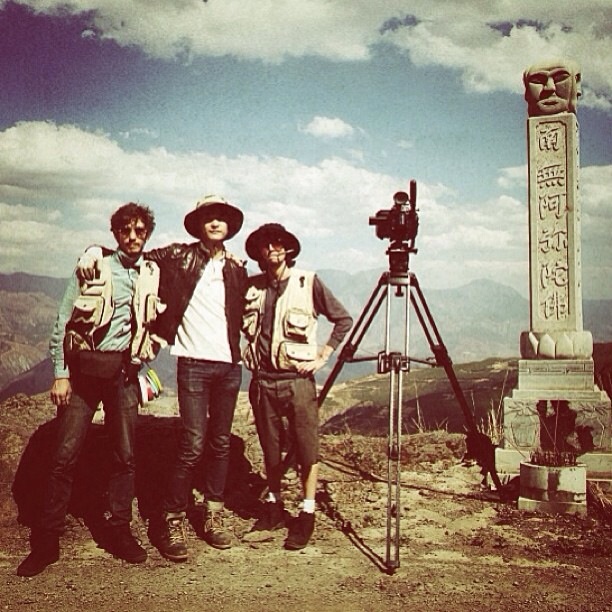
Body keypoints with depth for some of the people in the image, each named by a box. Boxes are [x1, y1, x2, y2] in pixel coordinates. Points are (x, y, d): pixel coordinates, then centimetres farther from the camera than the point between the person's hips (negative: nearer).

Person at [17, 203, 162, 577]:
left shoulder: (153, 275, 10)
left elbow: (159, 322, 21)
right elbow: (63, 323, -1)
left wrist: (146, 352, 6)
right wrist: (60, 374, -7)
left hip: (124, 373, 3)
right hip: (85, 369, -2)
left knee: (125, 455, 6)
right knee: (66, 454, -2)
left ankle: (120, 532, 19)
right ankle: (46, 541, 8)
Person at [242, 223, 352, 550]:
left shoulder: (308, 282, -2)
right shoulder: (252, 286, 6)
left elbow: (344, 319, 2)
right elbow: (240, 324, 20)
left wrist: (323, 355, -4)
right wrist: (249, 353, 6)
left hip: (297, 378, -3)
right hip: (262, 379, 3)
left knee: (306, 448, -1)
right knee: (270, 449, 12)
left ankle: (307, 514, 11)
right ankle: (274, 505, 28)